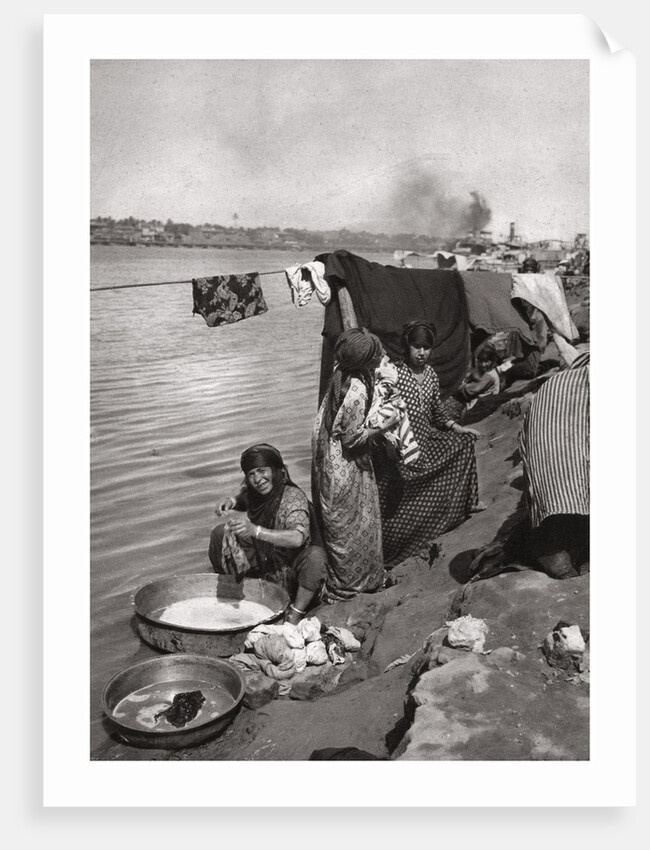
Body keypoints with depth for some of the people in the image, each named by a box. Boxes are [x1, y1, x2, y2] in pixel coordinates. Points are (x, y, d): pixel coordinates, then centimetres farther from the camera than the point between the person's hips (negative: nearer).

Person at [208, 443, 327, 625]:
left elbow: (298, 538, -42)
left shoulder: (293, 496, -26)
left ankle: (295, 615, -22)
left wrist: (255, 530, -54)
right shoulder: (252, 493, -6)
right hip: (263, 565, 6)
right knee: (220, 532, 0)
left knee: (316, 555, -39)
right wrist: (232, 501, -6)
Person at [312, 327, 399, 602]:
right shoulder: (356, 391, -29)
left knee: (342, 525, 22)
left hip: (331, 461, 9)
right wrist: (383, 426, -15)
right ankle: (344, 587, 23)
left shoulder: (342, 374, -2)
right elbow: (352, 437, -21)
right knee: (349, 526, 7)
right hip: (345, 468, -9)